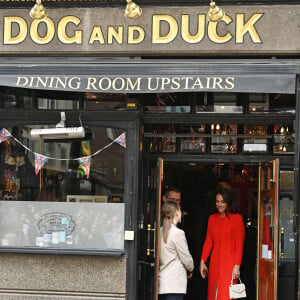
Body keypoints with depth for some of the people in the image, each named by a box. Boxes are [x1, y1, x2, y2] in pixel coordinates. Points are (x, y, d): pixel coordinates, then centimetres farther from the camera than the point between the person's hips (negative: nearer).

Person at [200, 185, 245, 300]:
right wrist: (202, 261, 4)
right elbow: (208, 242, 13)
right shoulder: (212, 218, 11)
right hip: (215, 263, 5)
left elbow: (239, 244, -6)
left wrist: (237, 266, -12)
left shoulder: (237, 218, -4)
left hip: (230, 262, -5)